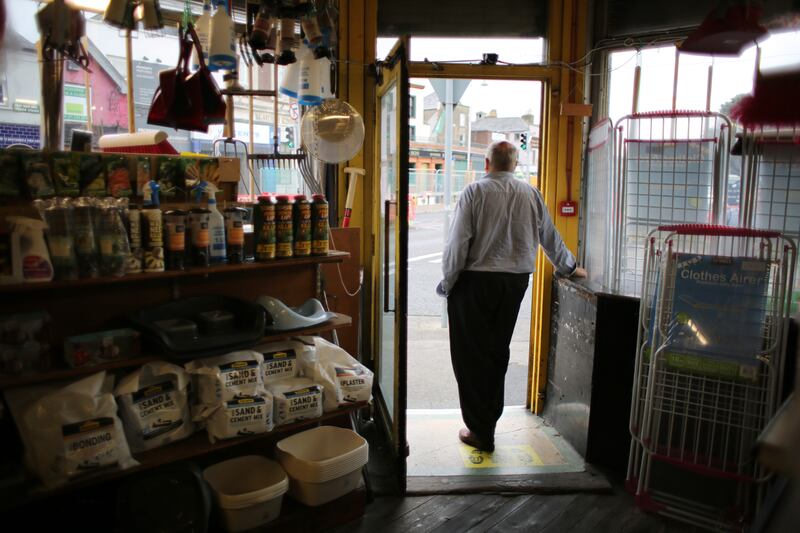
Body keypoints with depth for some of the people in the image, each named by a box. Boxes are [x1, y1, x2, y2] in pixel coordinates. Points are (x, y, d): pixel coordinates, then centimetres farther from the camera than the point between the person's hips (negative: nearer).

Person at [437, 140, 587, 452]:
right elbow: (550, 237, 17)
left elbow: (458, 242, -11)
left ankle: (481, 432, 9)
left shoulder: (474, 192, -6)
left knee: (471, 355, 4)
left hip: (475, 282, -4)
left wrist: (447, 282, 0)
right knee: (498, 353, 14)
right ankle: (489, 423, 24)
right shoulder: (530, 194, 7)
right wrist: (570, 268, 32)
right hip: (515, 283, 4)